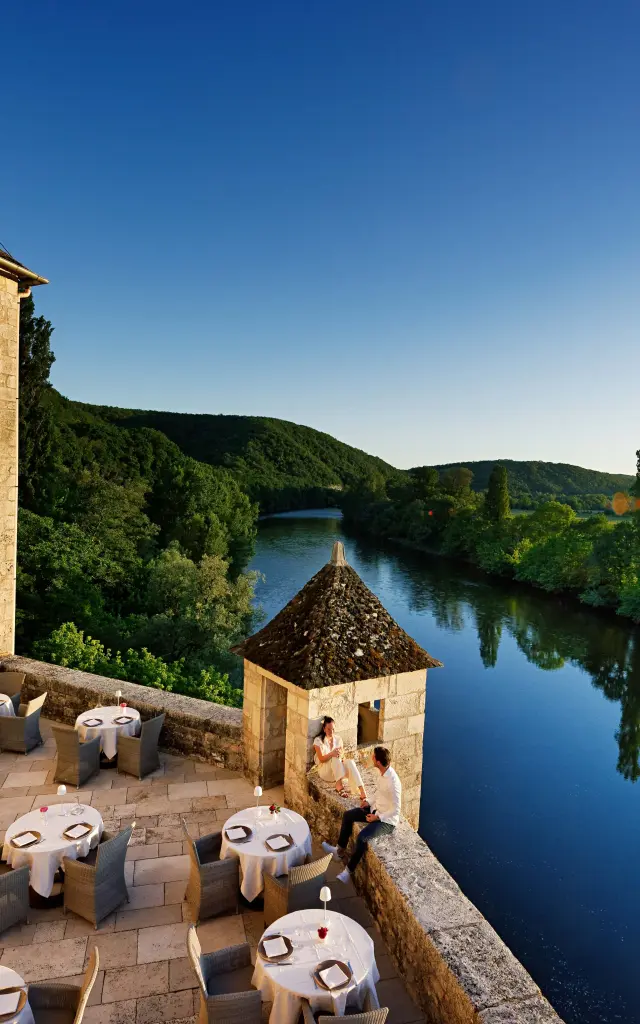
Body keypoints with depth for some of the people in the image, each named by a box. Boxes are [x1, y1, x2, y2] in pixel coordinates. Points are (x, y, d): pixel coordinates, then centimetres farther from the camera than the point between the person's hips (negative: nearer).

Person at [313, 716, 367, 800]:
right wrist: (332, 754, -33)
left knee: (350, 762, -30)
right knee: (335, 759, -34)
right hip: (325, 771, -3)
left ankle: (362, 792, -41)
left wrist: (341, 755, -19)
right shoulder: (318, 740, -7)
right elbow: (321, 759, -15)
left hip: (339, 769, 3)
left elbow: (342, 756, 6)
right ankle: (339, 786, -38)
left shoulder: (338, 739, 7)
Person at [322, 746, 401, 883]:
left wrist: (377, 817, -20)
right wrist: (369, 802, 4)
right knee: (347, 815, 8)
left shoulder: (393, 782, -31)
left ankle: (349, 870, -6)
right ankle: (340, 851, 20)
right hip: (377, 810, 10)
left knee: (362, 837, -26)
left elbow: (396, 810, -25)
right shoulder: (384, 773, -4)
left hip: (387, 820, -9)